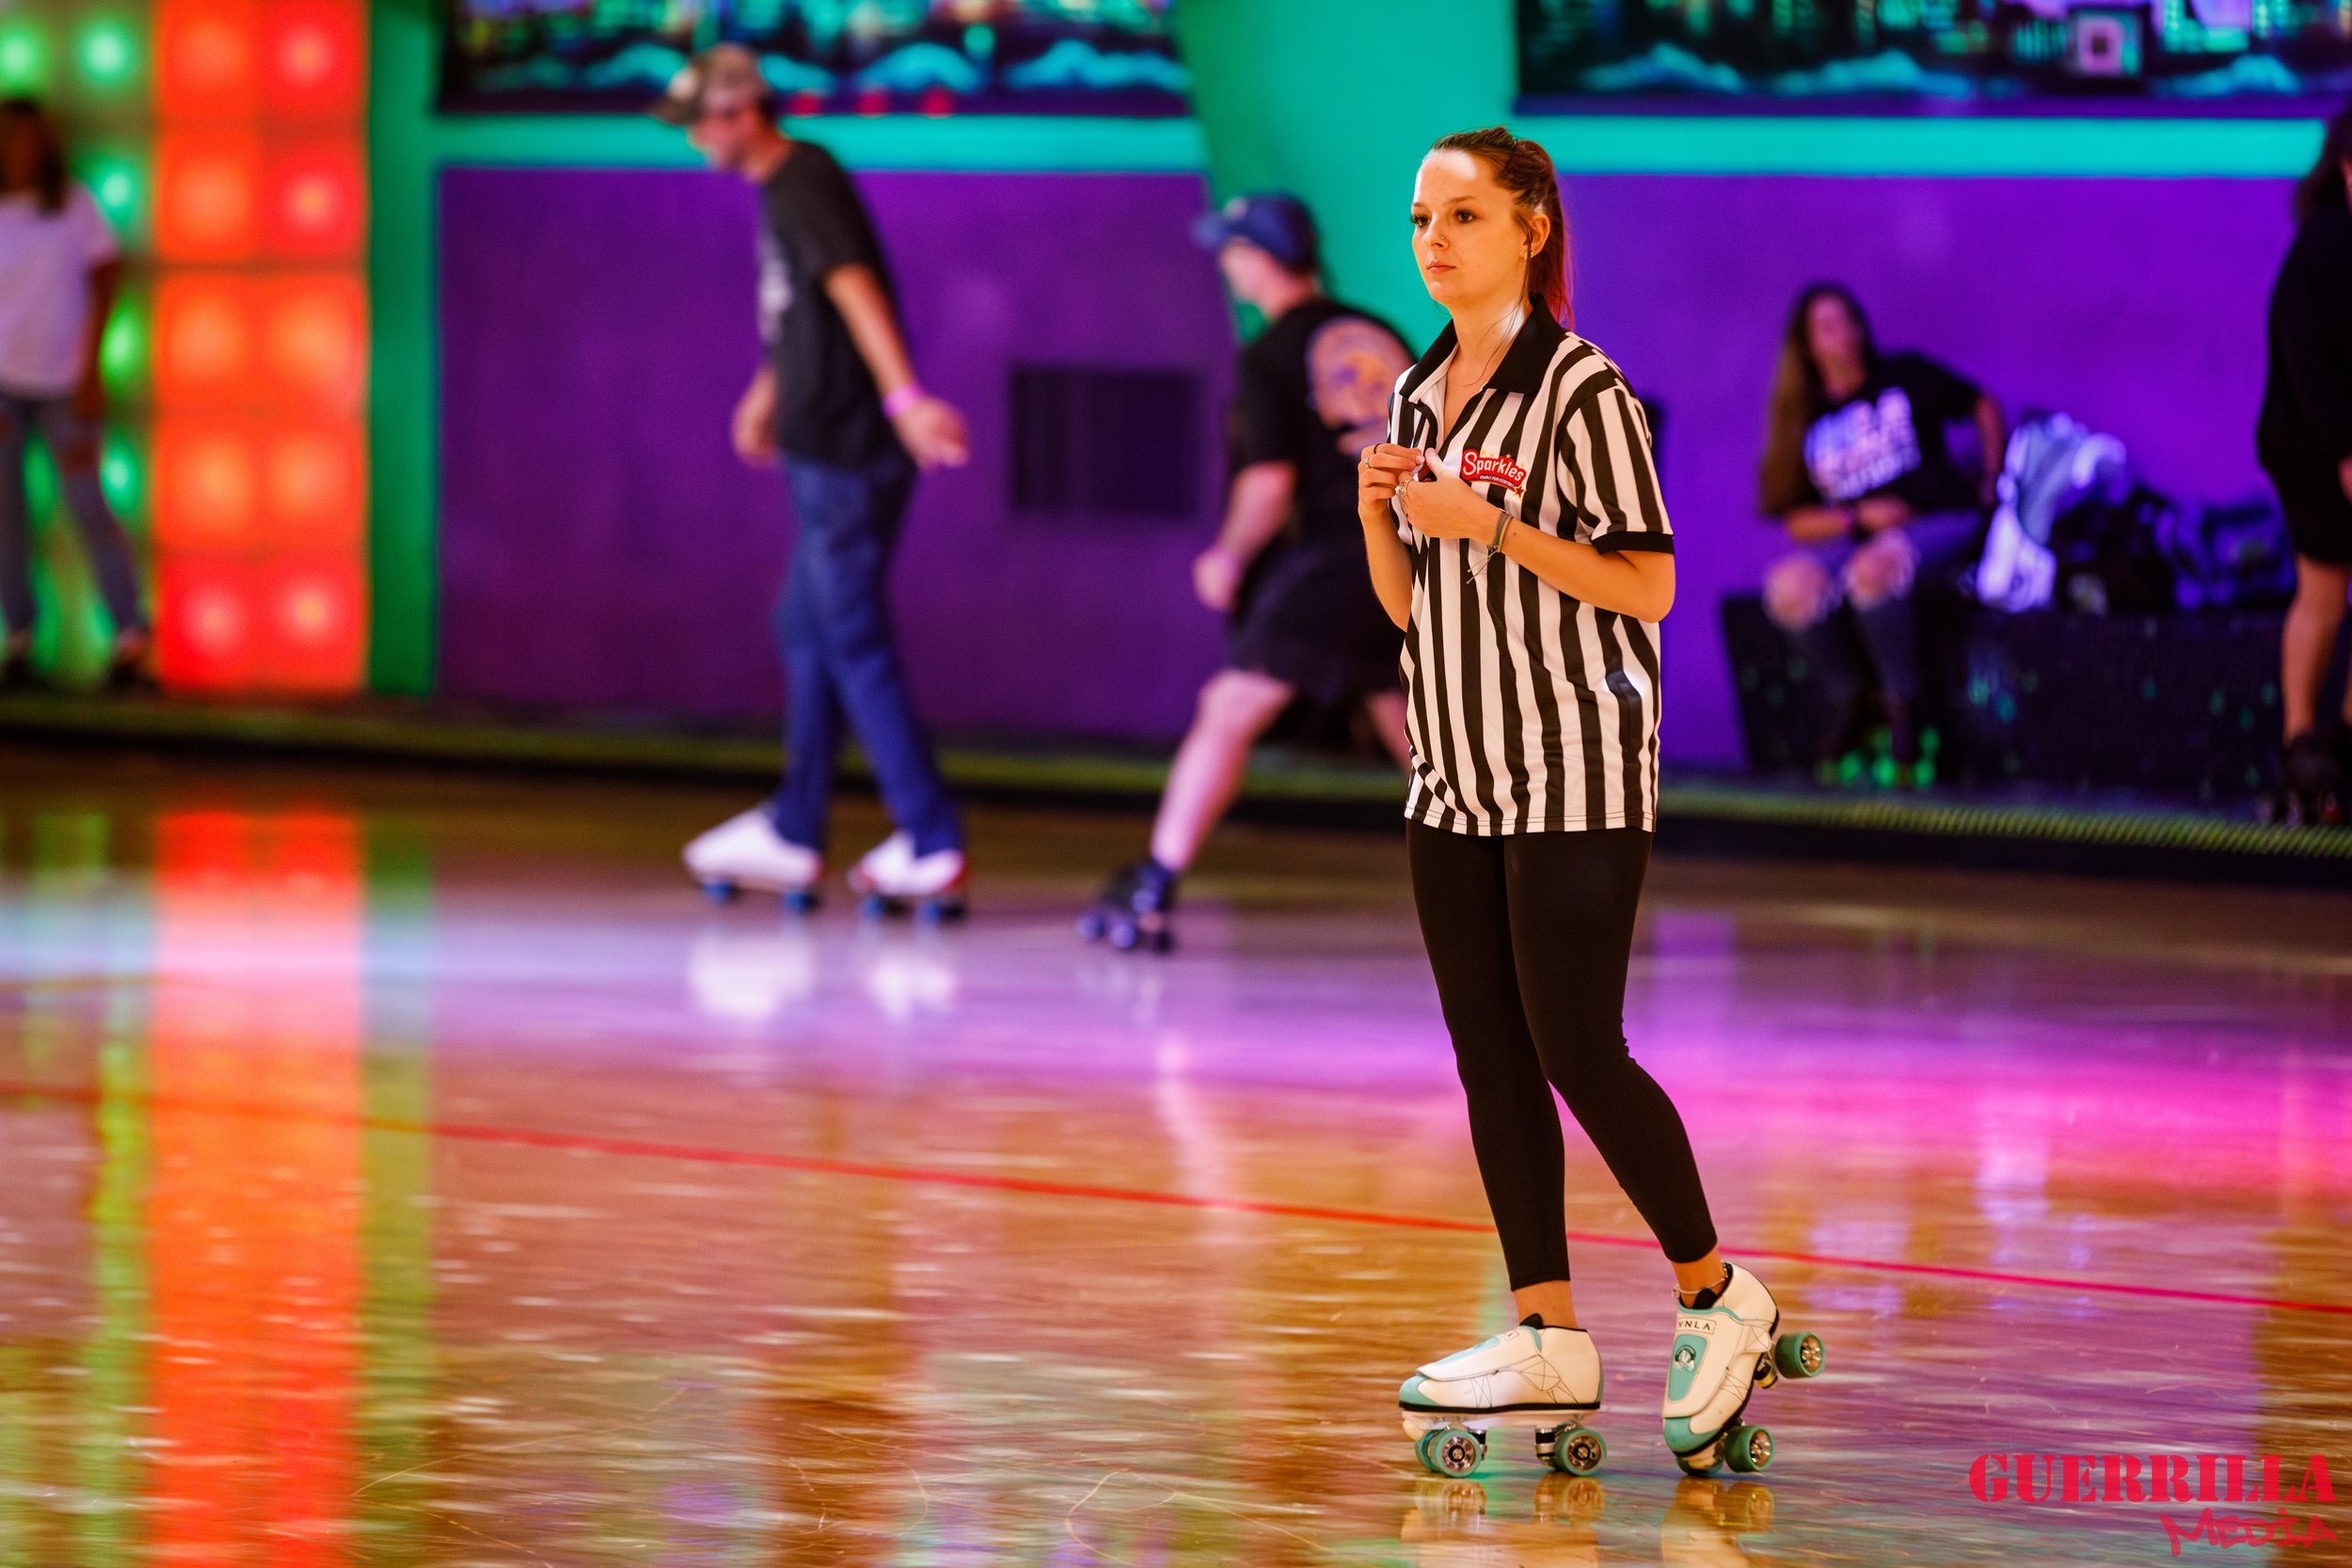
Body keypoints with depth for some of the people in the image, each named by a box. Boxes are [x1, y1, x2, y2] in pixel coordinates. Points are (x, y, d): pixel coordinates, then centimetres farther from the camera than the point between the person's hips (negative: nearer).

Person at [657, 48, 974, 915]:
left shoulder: (803, 188, -16)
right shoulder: (781, 189, 15)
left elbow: (856, 289, -30)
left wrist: (902, 396, -42)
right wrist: (768, 389, 41)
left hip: (848, 451, -10)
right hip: (827, 450, 10)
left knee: (853, 642, -7)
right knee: (808, 632, 18)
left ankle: (933, 845, -6)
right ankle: (793, 833, 28)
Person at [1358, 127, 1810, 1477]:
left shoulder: (1580, 389, -10)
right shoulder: (1418, 398, 13)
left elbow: (1647, 583, -12)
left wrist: (1492, 524, -18)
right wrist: (1378, 516, -1)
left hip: (1577, 774, -8)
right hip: (1457, 778, 8)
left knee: (1575, 1048, -9)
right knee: (1490, 1058, 6)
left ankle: (1720, 1298, 7)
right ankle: (1549, 1342, 11)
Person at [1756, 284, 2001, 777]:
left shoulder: (1906, 377, 8)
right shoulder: (1807, 423, 11)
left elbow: (1984, 407, 17)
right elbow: (1797, 523, 8)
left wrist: (1991, 480, 7)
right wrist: (1858, 518, -9)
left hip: (1943, 525, -3)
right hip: (1853, 539, 3)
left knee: (1872, 567, -40)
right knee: (1790, 585, -31)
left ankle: (1904, 700, -21)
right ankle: (1846, 696, -7)